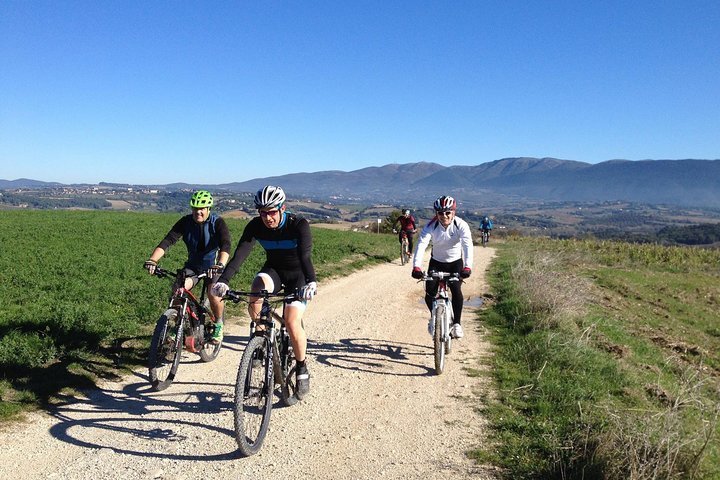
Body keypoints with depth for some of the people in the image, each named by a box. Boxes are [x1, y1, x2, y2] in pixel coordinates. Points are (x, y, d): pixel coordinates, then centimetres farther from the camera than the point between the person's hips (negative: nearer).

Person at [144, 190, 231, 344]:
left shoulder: (218, 223, -17)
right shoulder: (186, 222, -11)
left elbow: (226, 245, -33)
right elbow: (167, 241, -22)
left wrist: (220, 265, -52)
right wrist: (152, 260, -38)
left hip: (213, 266, -2)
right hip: (193, 265, 3)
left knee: (213, 293, -29)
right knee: (177, 288, -25)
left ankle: (218, 324, 0)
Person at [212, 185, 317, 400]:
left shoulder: (299, 225, -26)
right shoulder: (255, 226, -17)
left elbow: (305, 255, -40)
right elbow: (240, 253, -28)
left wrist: (311, 281, -59)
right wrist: (223, 281, -43)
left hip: (297, 274, -3)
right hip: (273, 270, 3)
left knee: (292, 321, -21)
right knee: (257, 288, -31)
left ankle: (302, 370, 2)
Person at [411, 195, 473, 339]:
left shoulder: (461, 225, -24)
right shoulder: (431, 226, -23)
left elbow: (467, 245, -36)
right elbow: (421, 245, -35)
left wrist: (467, 267, -53)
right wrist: (416, 266, -51)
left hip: (455, 262, -1)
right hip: (436, 262, 1)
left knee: (456, 290, -22)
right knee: (429, 293, -10)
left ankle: (456, 323, -3)